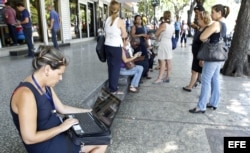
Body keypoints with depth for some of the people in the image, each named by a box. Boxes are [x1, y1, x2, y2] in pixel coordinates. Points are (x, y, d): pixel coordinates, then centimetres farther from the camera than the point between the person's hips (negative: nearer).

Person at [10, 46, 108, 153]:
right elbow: (29, 138, -27)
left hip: (59, 134, 9)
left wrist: (91, 111, 11)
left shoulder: (46, 86, 1)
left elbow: (62, 109, 12)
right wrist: (61, 127, -19)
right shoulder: (26, 94, -28)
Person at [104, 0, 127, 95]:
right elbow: (124, 35, -5)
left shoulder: (107, 20, 5)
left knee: (110, 67, 14)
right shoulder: (120, 21, -10)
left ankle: (111, 87, 24)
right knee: (116, 68, 4)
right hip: (116, 47, -5)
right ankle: (114, 89, 10)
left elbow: (106, 33, 7)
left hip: (107, 46, 5)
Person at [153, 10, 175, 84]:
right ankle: (167, 77, 17)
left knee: (163, 62, -7)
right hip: (169, 43, 7)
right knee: (168, 62, 9)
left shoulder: (163, 25, -15)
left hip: (163, 44, -7)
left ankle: (159, 78, -4)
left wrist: (159, 37, 13)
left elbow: (156, 34, -7)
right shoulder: (172, 25, 6)